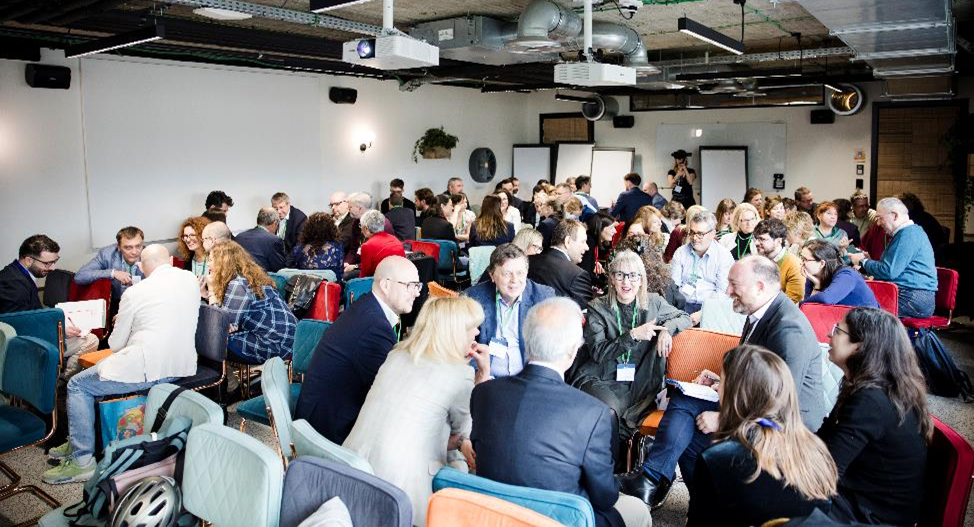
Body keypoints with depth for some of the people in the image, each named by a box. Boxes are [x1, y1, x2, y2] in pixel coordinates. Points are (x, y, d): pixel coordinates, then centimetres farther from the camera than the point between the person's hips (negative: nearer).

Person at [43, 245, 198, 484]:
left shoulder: (135, 293, -9)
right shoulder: (191, 280, 5)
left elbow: (115, 345, 0)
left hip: (148, 370, -8)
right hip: (183, 366, 8)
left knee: (78, 385, 9)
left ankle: (82, 460, 5)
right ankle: (79, 442, 33)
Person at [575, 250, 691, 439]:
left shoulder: (653, 302, 9)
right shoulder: (597, 308, 0)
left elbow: (685, 318, 20)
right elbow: (598, 353, -8)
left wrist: (668, 328, -3)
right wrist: (633, 335, -19)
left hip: (638, 385, 5)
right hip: (600, 381, -4)